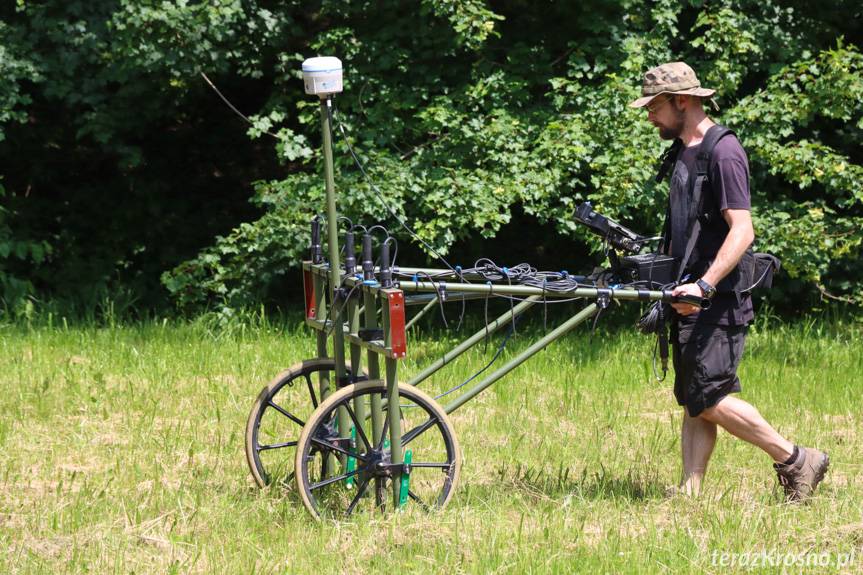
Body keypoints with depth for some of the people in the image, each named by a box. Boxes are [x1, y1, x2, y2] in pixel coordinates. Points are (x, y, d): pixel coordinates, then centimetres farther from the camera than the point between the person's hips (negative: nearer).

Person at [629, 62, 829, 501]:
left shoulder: (723, 153, -13)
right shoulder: (684, 154, 16)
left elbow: (742, 231, -21)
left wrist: (704, 285, -30)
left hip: (718, 301, -9)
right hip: (690, 299, 9)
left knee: (709, 398, -12)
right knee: (692, 402, 6)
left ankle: (795, 460, -2)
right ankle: (690, 494, 6)